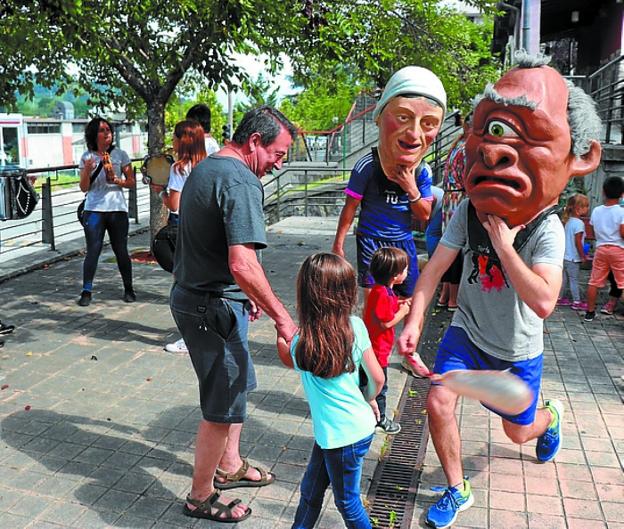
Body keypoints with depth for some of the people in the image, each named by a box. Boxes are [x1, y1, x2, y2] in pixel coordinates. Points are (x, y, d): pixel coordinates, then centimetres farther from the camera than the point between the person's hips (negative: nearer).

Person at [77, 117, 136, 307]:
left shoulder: (120, 154, 3)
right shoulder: (87, 157, 4)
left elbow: (131, 182, 5)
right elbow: (84, 188, 2)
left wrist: (117, 180, -14)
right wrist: (87, 171, -16)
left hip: (117, 209, 0)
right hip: (94, 210, 0)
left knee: (121, 251, 5)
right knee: (92, 251, -4)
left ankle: (129, 289, 18)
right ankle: (86, 292, 3)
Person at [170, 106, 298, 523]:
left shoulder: (203, 169, 12)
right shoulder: (241, 181, -21)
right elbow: (243, 264, -30)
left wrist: (243, 294, 24)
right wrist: (282, 317, -23)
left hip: (193, 296, 10)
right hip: (215, 308, -10)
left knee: (237, 384, 23)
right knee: (223, 406, 4)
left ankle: (229, 466, 40)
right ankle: (201, 497, 21)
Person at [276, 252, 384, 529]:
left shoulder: (302, 343, -21)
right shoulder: (356, 326, -10)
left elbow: (288, 360, 5)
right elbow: (377, 377, -1)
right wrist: (368, 400, 18)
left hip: (341, 435, -6)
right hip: (360, 423, 6)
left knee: (347, 502, 17)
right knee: (310, 489, 24)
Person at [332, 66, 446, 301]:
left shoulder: (423, 172, -6)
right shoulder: (368, 167, -20)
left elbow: (424, 216, -1)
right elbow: (350, 208, -9)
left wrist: (411, 190, -19)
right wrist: (338, 245, -5)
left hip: (404, 242, 4)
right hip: (372, 241, -4)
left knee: (410, 298, 13)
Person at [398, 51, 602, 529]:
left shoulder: (547, 229, -25)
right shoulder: (469, 212, -15)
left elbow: (543, 303, -37)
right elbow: (435, 269, -12)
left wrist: (504, 245, -35)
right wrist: (413, 323, -22)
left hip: (516, 348, -2)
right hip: (467, 333, 2)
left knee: (518, 432, 15)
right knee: (439, 403, -13)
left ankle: (551, 416, 54)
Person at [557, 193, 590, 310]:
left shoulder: (568, 221, 8)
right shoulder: (579, 223, -18)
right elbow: (578, 242, -19)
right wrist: (583, 256, -11)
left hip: (565, 256, 8)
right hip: (573, 257, -8)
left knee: (564, 278, 15)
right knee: (574, 280, -1)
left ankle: (559, 298, 21)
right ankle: (576, 302, 6)